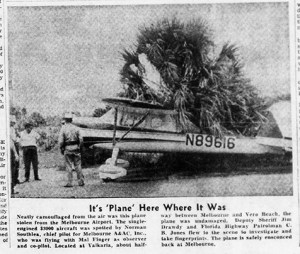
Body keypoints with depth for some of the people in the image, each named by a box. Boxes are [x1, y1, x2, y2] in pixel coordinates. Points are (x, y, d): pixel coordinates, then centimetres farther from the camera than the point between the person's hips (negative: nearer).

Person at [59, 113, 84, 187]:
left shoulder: (63, 128, -7)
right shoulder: (76, 128, 2)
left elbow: (61, 141, -9)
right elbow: (80, 139, 1)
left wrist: (61, 149, 3)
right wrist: (79, 147, 12)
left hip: (67, 149, -3)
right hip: (75, 148, 3)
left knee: (69, 166, 2)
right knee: (78, 165, 9)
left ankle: (70, 182, 2)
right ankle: (81, 181, 11)